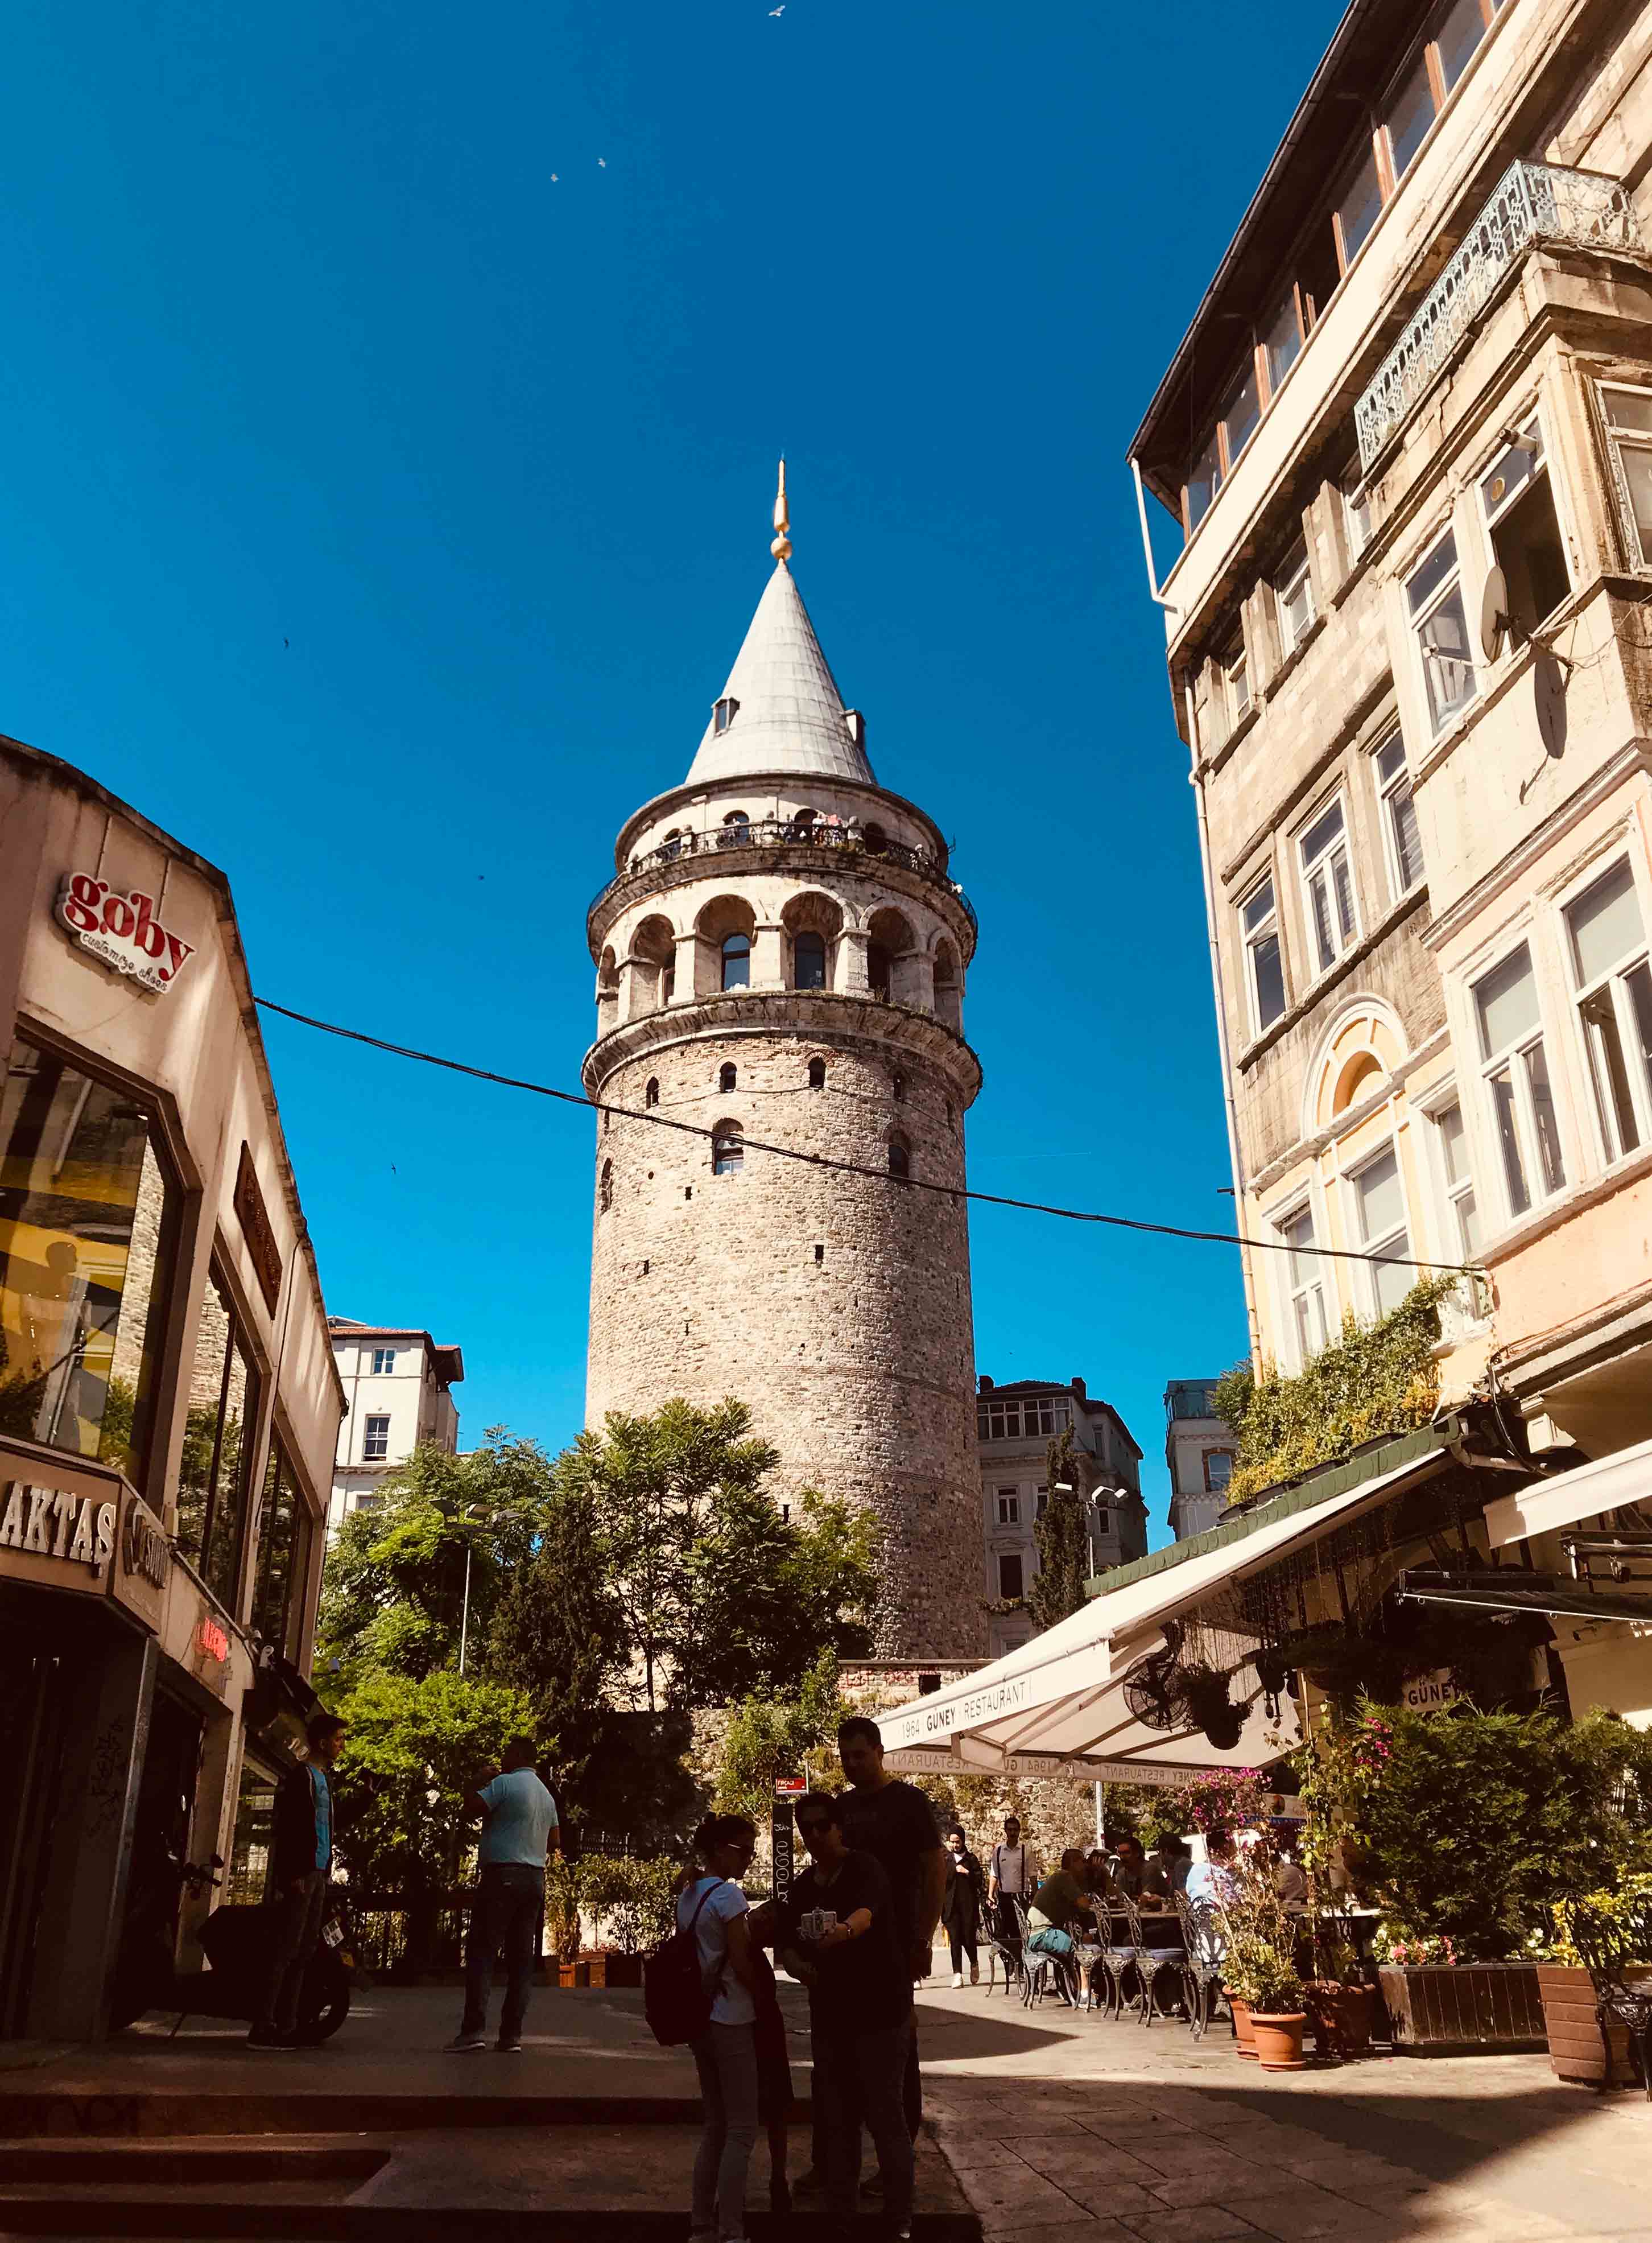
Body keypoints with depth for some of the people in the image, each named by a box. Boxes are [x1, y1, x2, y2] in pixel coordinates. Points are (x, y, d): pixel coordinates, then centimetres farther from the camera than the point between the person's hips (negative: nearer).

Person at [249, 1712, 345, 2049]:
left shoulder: (325, 1778, 20)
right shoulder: (302, 1775, -8)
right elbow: (286, 1828, -16)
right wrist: (293, 1874, -20)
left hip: (319, 1874, 9)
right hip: (301, 1874, -9)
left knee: (304, 1953, 9)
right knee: (286, 1949, -10)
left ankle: (286, 2025, 13)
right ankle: (263, 2028, -9)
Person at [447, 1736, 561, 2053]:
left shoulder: (505, 1783, -7)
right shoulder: (547, 1795, 17)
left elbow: (472, 1806, -15)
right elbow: (555, 1842, 20)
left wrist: (479, 1780, 1)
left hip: (502, 1875, -7)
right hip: (535, 1879, 7)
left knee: (481, 1951, -5)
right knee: (521, 1956, 5)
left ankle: (474, 2029, -13)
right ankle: (512, 2035, 2)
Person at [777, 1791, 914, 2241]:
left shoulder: (866, 1869, -15)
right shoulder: (802, 1887, 6)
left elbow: (866, 1913, -35)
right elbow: (785, 1943, 13)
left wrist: (846, 1930, -57)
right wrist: (797, 1965, -9)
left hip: (879, 2015, -6)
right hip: (828, 2018, 6)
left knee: (886, 2119, -1)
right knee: (836, 2121, 14)